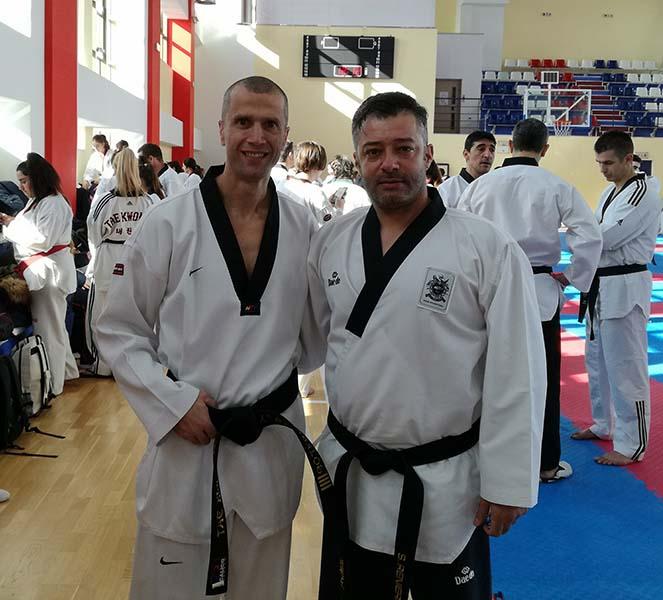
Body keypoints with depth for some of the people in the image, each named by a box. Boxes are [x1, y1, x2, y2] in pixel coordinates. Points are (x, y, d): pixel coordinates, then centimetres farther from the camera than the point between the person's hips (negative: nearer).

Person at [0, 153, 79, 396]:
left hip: (49, 270, -10)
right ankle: (66, 369, 32)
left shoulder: (53, 204, -17)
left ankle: (52, 383, 10)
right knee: (53, 324, 18)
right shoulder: (37, 201, 15)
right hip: (38, 270, 10)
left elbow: (42, 240, -21)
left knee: (48, 326, -1)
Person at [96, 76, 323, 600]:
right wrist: (171, 403, -13)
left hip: (274, 439, 3)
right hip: (185, 438, -2)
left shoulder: (303, 226, -2)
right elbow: (119, 331, -4)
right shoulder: (167, 223, -10)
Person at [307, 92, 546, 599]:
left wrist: (508, 482, -11)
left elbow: (515, 373, -12)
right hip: (350, 476, 4)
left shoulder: (489, 248, -13)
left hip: (446, 483, -4)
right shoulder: (331, 241, 1)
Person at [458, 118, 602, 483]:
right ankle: (546, 464, 20)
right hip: (539, 290, -2)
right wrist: (573, 276, 1)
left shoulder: (481, 184, 0)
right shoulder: (556, 187, -6)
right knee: (542, 379, 9)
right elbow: (590, 236, -12)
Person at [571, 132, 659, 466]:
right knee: (597, 360, 19)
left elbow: (605, 237, -23)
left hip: (624, 290, -10)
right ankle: (604, 425, 35)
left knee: (625, 367, -4)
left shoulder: (642, 196, -16)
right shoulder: (611, 191, 13)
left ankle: (631, 444, 6)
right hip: (601, 286, 10)